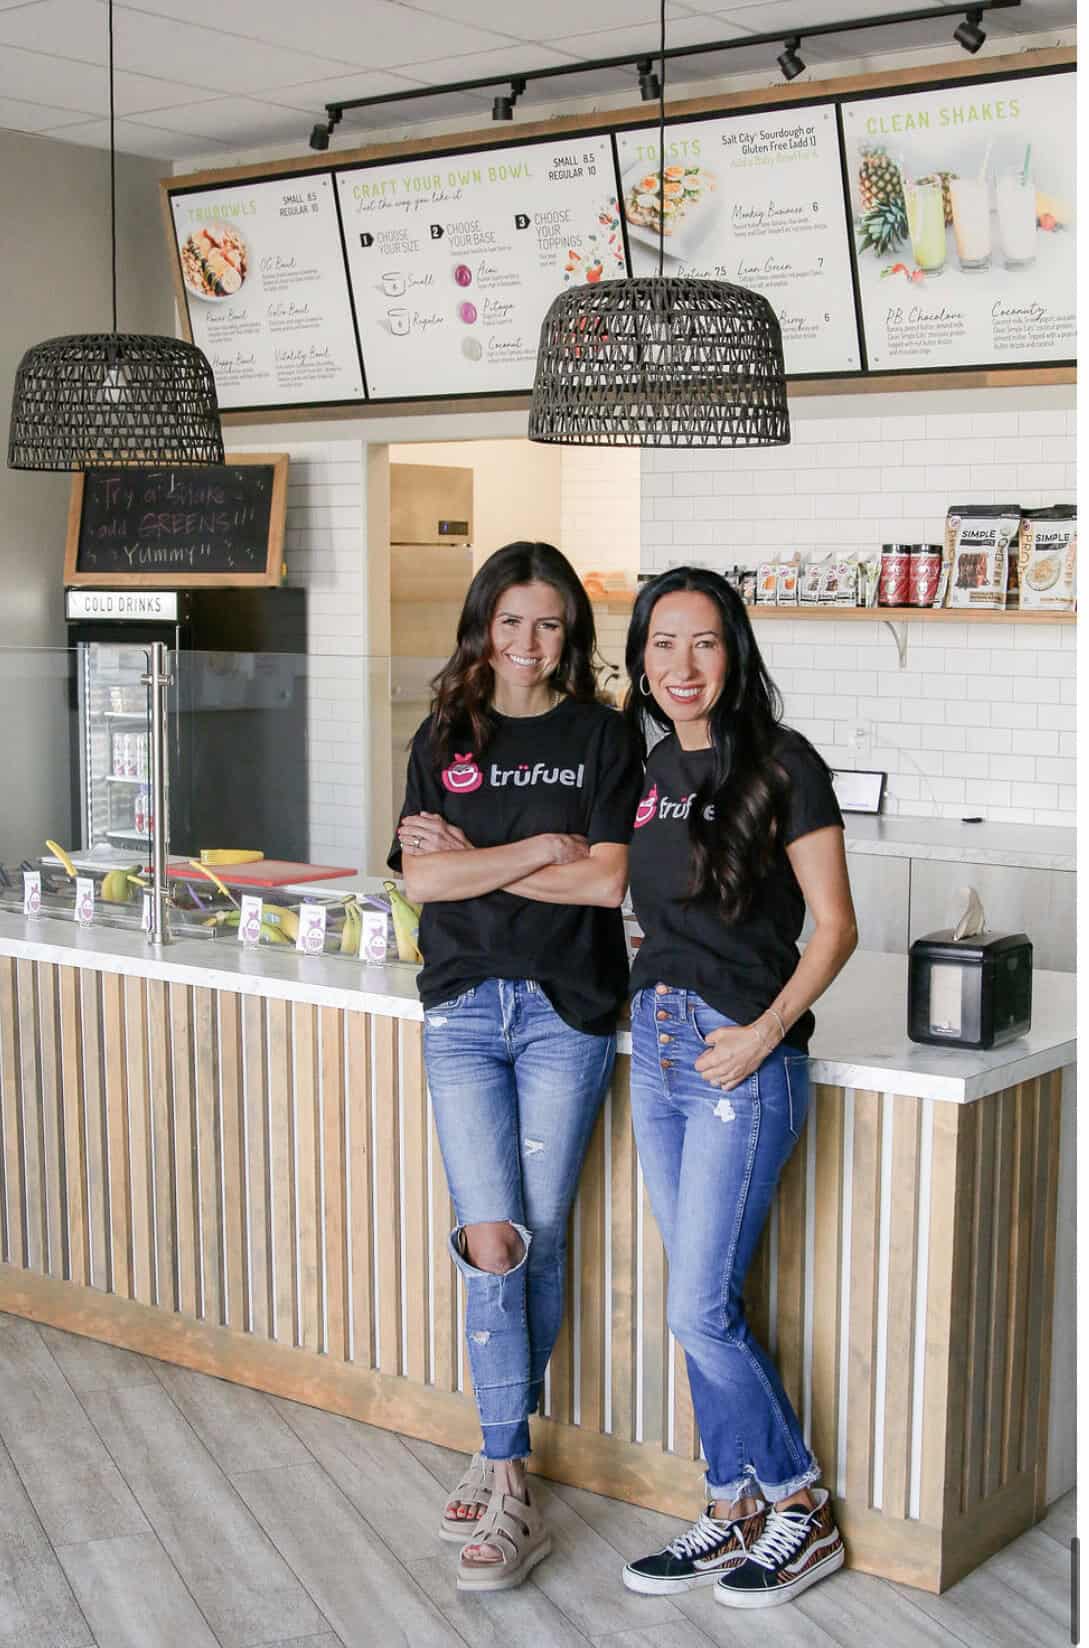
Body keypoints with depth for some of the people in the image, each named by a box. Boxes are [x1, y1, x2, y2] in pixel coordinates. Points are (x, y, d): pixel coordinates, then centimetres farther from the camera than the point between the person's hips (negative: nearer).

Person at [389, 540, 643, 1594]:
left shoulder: (602, 737, 3)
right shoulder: (443, 740, 10)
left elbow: (606, 880, -8)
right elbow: (421, 877, -2)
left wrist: (474, 858, -6)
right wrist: (537, 849, -9)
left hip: (565, 1008, -1)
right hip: (463, 1007, 1)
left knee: (540, 1240, 3)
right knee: (491, 1241, -6)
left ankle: (503, 1451, 20)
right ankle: (510, 1486, 2)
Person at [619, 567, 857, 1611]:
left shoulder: (780, 765, -10)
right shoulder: (648, 772, 10)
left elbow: (834, 926, -10)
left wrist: (763, 1032, -16)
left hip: (743, 1058, -7)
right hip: (656, 1045, 7)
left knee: (700, 1310, -4)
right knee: (699, 1305, 12)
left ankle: (802, 1513, 15)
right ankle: (736, 1510, 26)